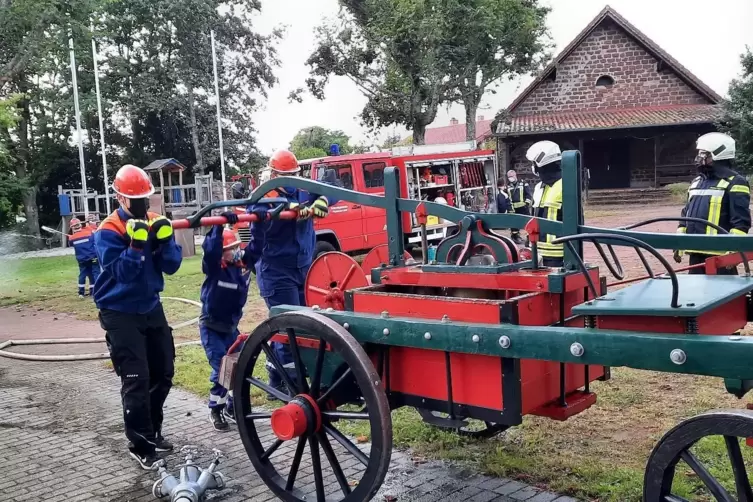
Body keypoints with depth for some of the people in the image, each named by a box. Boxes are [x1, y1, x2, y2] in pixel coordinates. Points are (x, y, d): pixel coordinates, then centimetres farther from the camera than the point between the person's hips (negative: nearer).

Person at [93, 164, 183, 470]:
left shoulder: (155, 222, 2)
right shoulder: (108, 231, -14)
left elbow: (172, 266, -5)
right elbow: (120, 273, -23)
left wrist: (164, 239, -21)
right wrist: (136, 244, -34)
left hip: (151, 308, 6)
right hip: (120, 314, -6)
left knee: (163, 373, 13)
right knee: (136, 380, -10)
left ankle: (152, 431, 31)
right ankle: (140, 446, 2)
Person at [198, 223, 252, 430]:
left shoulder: (243, 262, -4)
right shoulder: (214, 267, -20)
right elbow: (210, 250, -40)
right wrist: (220, 224, -47)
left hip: (231, 326, 6)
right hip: (211, 327, -6)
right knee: (222, 369, -10)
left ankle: (232, 407, 21)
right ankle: (215, 410, 10)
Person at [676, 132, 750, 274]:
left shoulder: (734, 183, -6)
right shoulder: (696, 182, 19)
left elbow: (741, 222, -13)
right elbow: (686, 215, 24)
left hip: (719, 254, -8)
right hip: (696, 252, 8)